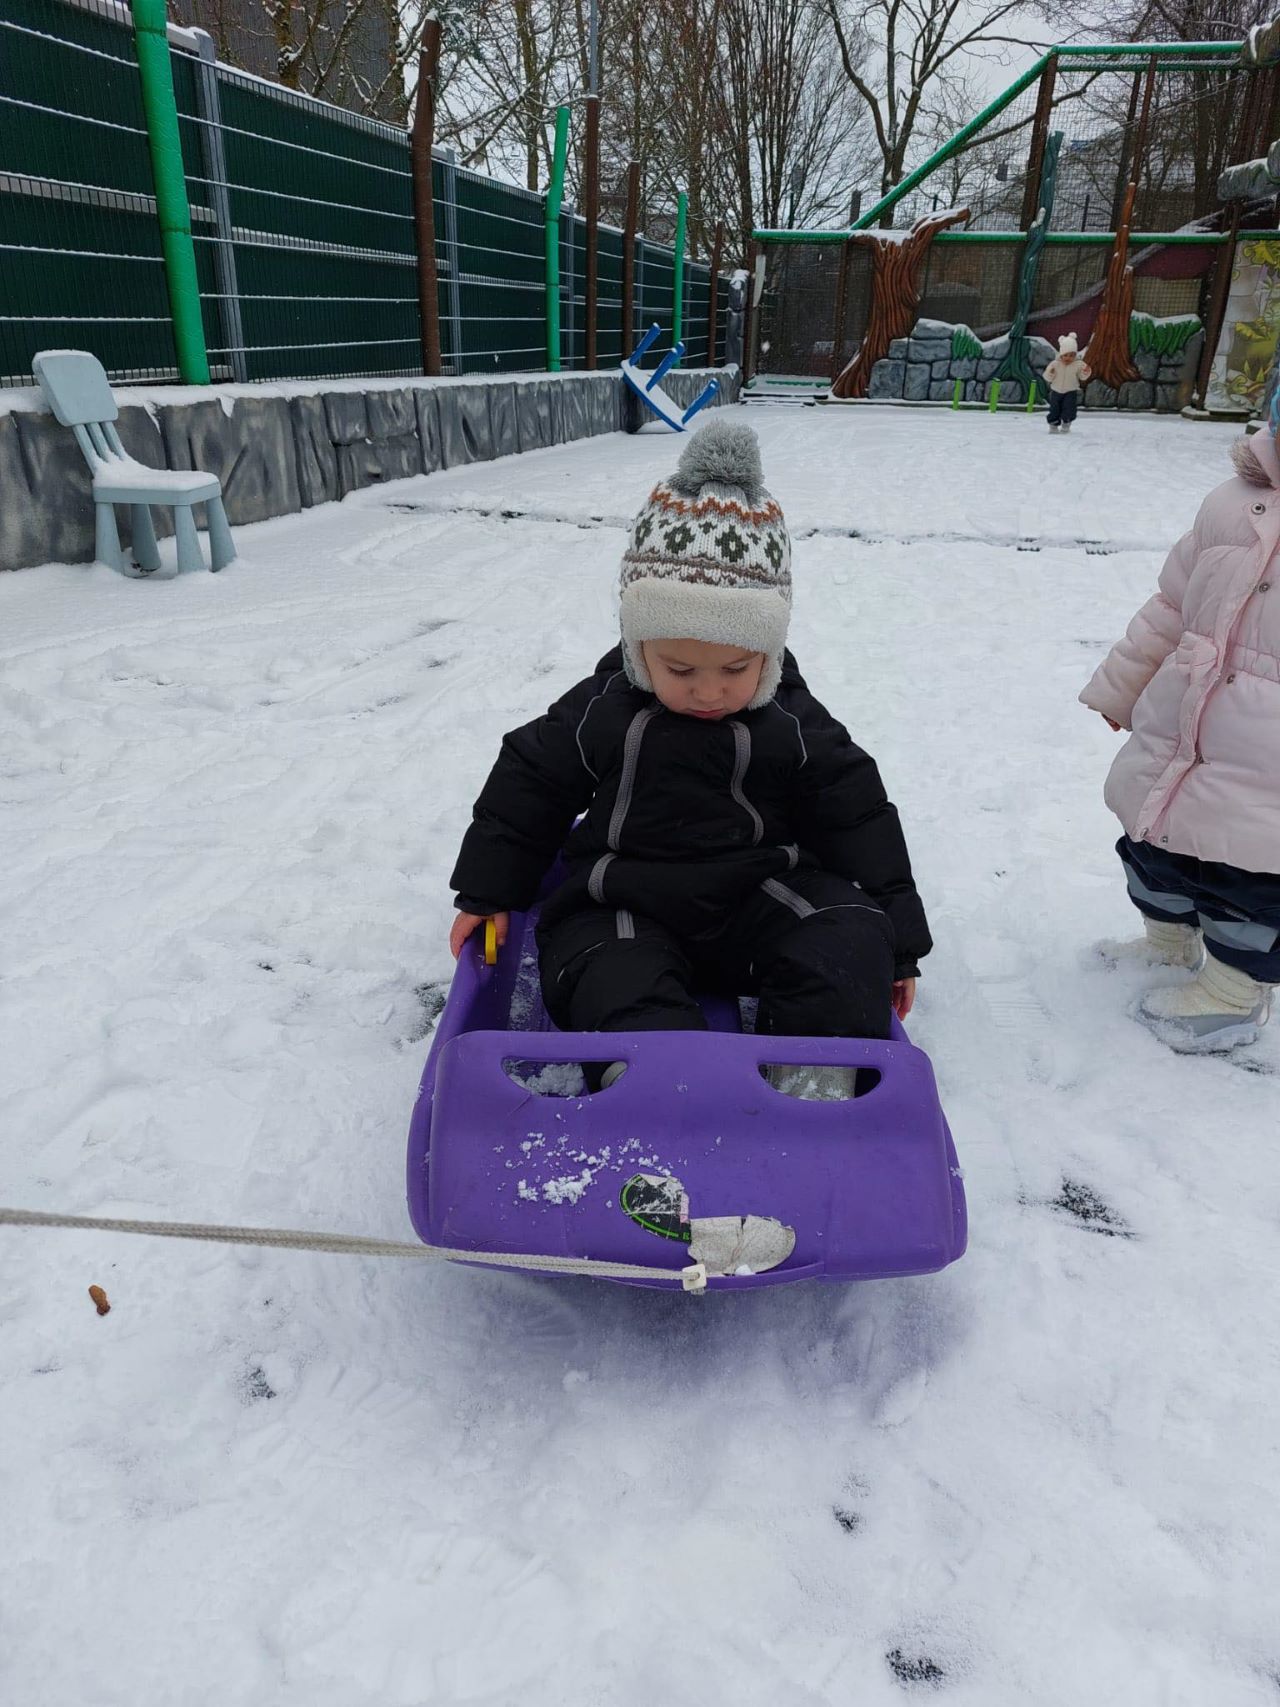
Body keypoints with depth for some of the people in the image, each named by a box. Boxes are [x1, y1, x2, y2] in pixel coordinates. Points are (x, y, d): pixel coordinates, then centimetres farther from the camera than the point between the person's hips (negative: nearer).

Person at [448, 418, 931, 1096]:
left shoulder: (794, 727, -4)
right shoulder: (598, 714, -5)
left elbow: (857, 816, 2)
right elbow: (528, 785, 7)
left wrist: (895, 937, 2)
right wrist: (487, 893, 9)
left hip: (760, 896, 1)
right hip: (623, 908, 0)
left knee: (849, 936, -22)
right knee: (616, 986, -29)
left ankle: (820, 1074, -28)